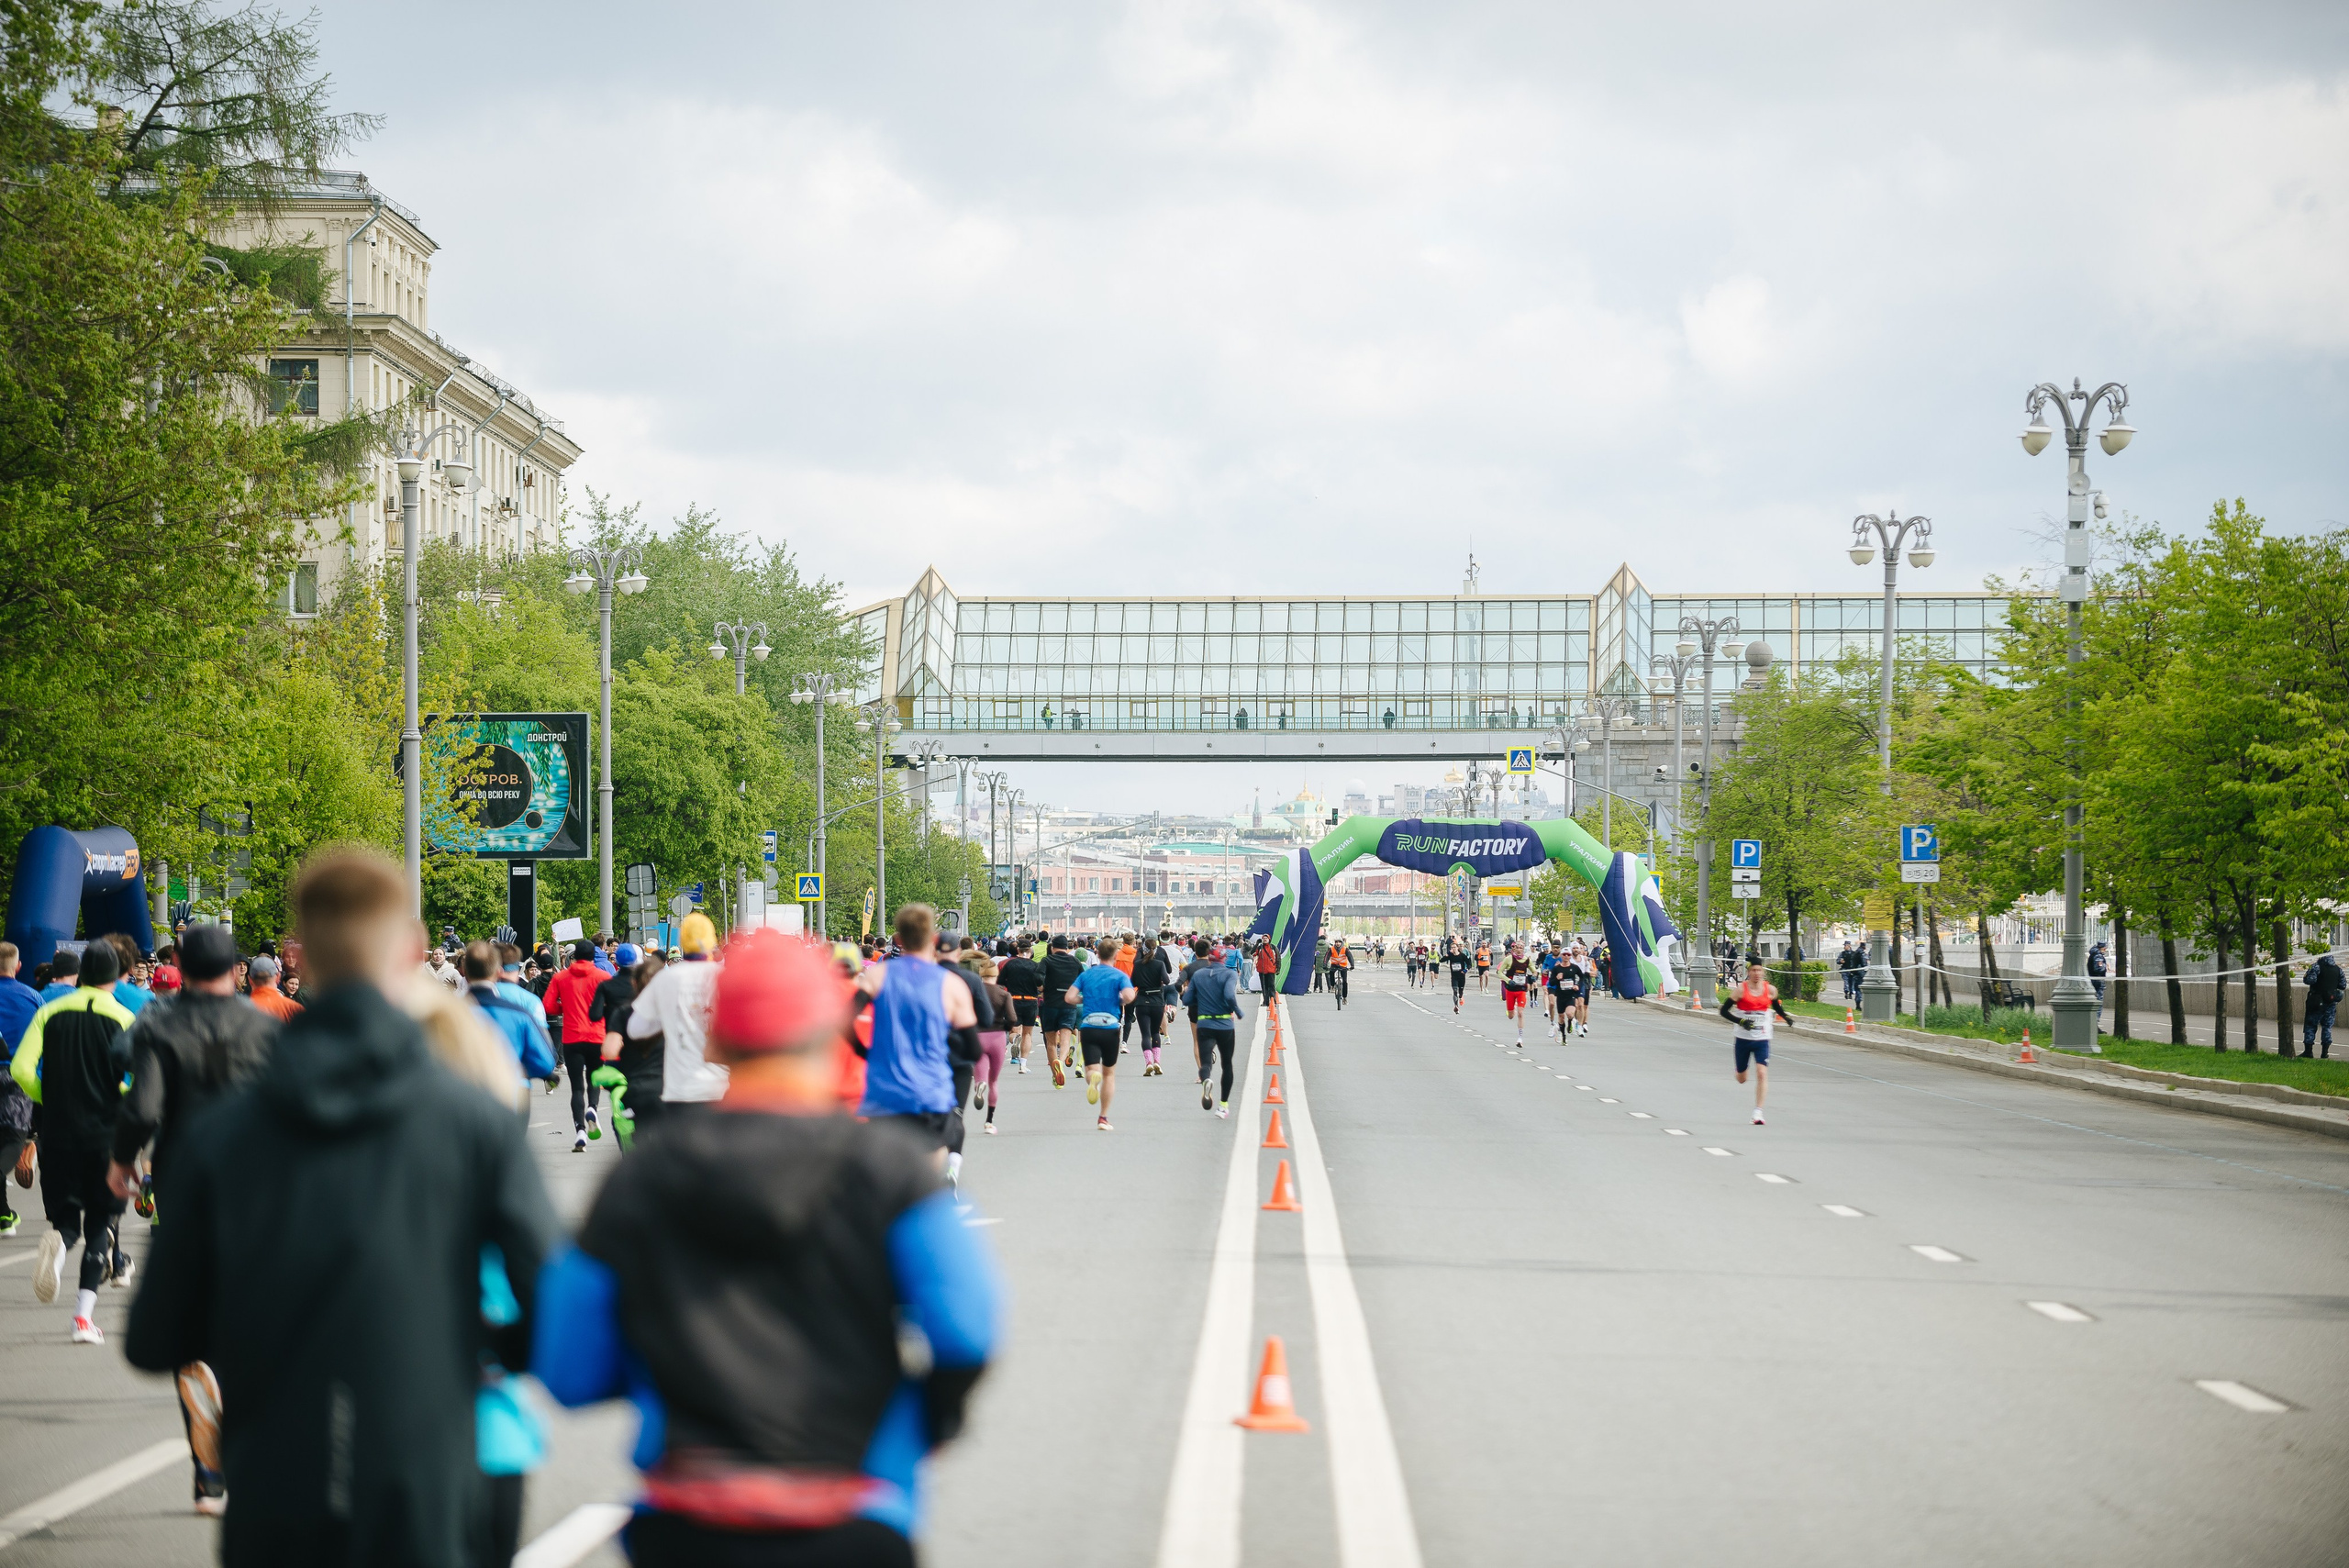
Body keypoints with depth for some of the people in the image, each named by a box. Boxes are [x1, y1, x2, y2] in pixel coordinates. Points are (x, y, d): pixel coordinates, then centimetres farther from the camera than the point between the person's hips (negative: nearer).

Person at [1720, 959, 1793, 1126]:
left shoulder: (1770, 990, -1)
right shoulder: (1741, 990, -10)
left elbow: (1776, 1005, 21)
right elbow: (1724, 1010, -9)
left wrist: (1787, 1018, 5)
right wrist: (1741, 1021, -22)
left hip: (1762, 1040, 1)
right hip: (1743, 1039, -1)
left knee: (1762, 1074, -17)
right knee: (1741, 1079, 13)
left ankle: (1758, 1112, -15)